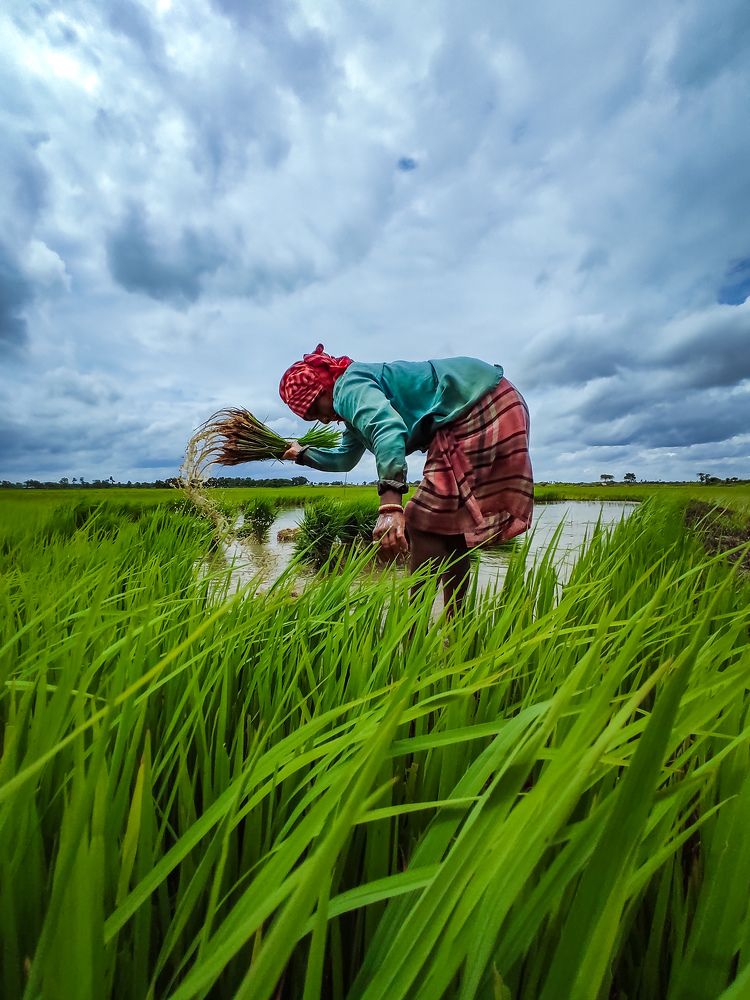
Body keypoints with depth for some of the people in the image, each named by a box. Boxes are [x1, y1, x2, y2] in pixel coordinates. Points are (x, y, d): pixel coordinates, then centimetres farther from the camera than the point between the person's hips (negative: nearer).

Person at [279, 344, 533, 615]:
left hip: (479, 409, -11)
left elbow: (388, 427, -32)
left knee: (424, 522, -11)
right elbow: (344, 459, 39)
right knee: (449, 525, 11)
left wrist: (389, 504, -43)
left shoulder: (348, 385, -9)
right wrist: (303, 454, 46)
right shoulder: (355, 411, 22)